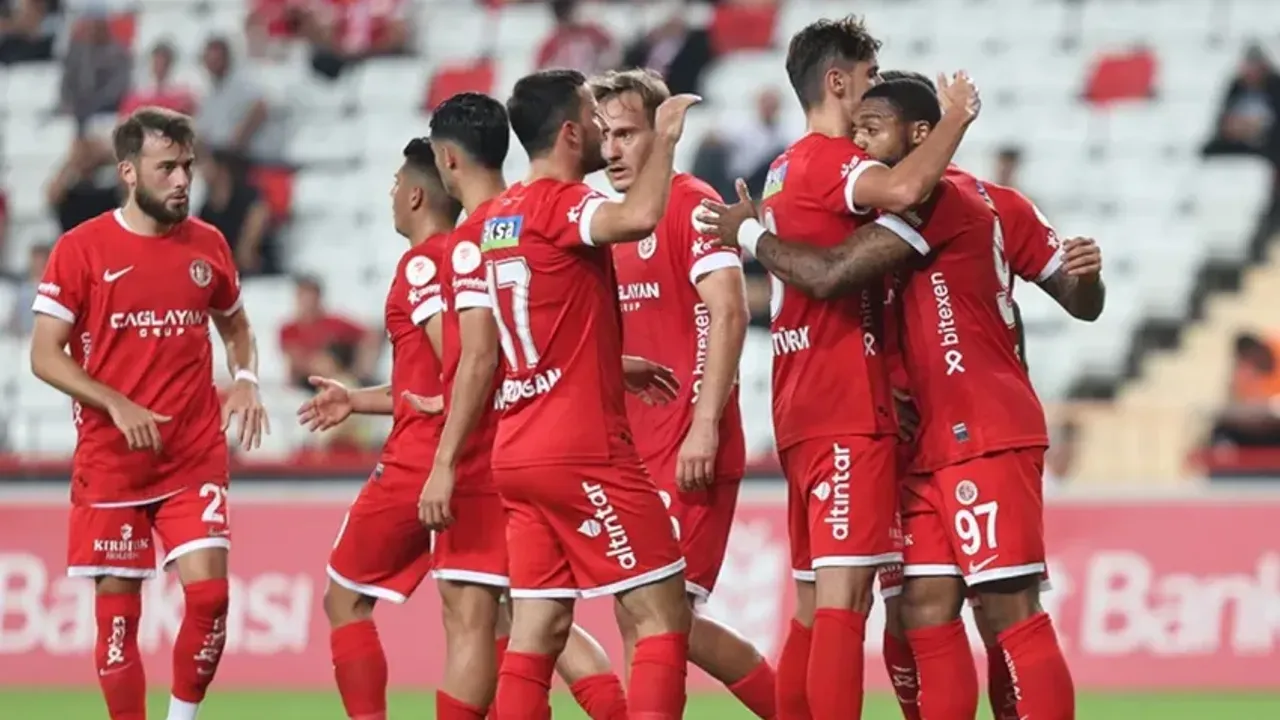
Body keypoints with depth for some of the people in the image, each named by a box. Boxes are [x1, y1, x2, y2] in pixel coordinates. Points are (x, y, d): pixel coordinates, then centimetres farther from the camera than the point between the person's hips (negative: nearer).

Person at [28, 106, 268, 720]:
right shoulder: (81, 249, -4)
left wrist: (245, 381, 2)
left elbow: (235, 325, 23)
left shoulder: (207, 246, 6)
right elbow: (45, 356, -4)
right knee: (117, 614, 0)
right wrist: (117, 405, -17)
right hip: (110, 462, -2)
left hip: (195, 461, 2)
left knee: (209, 595, -11)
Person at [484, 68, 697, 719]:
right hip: (582, 451, -8)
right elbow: (639, 216, -34)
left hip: (520, 450, 9)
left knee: (538, 630, 6)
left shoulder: (500, 215, 14)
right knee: (664, 614, -5)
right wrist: (665, 138, -18)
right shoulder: (561, 203, -12)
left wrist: (614, 367, 27)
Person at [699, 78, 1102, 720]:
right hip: (934, 448, 10)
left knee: (1010, 612, -12)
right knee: (926, 613, 5)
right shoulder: (986, 202, 21)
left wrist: (749, 234, -3)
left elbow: (829, 276, -18)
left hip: (983, 441, -10)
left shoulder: (935, 197, -11)